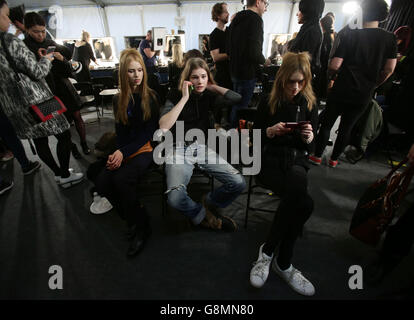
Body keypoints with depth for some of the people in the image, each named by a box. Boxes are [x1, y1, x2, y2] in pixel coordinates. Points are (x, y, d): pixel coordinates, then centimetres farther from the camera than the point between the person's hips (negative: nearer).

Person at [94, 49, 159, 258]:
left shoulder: (151, 97, -2)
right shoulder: (119, 100, 11)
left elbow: (149, 132, -7)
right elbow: (120, 132, 7)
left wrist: (124, 152, -17)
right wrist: (117, 154, -13)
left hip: (146, 149, -4)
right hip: (124, 151, 5)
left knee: (121, 179, -29)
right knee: (101, 183, -19)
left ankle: (141, 227, -7)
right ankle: (133, 217, 4)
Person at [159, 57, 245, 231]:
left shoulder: (209, 96, 10)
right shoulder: (176, 95, 2)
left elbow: (239, 100, -5)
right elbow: (163, 126, -15)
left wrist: (213, 87, 0)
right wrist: (185, 97, -14)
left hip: (203, 147, 3)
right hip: (179, 149, -2)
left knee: (239, 183, -16)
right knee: (175, 198, -28)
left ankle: (209, 201, 15)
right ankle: (202, 215, 6)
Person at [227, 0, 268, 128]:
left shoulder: (236, 20, 13)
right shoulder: (255, 19, -15)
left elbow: (229, 50, 16)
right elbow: (254, 52, -25)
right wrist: (264, 61, -6)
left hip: (234, 71, 9)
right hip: (247, 73, -9)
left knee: (236, 104, 21)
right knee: (241, 107, -1)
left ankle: (232, 128, 34)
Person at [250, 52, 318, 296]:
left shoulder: (309, 104, 11)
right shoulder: (268, 102, 6)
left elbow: (309, 147, 12)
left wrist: (309, 138, -11)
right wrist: (270, 131, -12)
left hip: (297, 159, 2)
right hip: (270, 160, -2)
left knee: (296, 186, -36)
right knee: (304, 203, -29)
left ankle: (268, 251, -17)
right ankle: (283, 263, -10)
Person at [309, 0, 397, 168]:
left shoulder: (350, 35, -7)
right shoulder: (390, 38, 3)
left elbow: (334, 65, -12)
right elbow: (389, 69, 2)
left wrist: (331, 76, 9)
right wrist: (373, 84, 17)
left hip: (342, 90, -3)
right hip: (364, 95, 3)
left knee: (326, 123, 9)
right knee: (346, 128, 13)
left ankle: (317, 156, 15)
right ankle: (334, 159, 23)